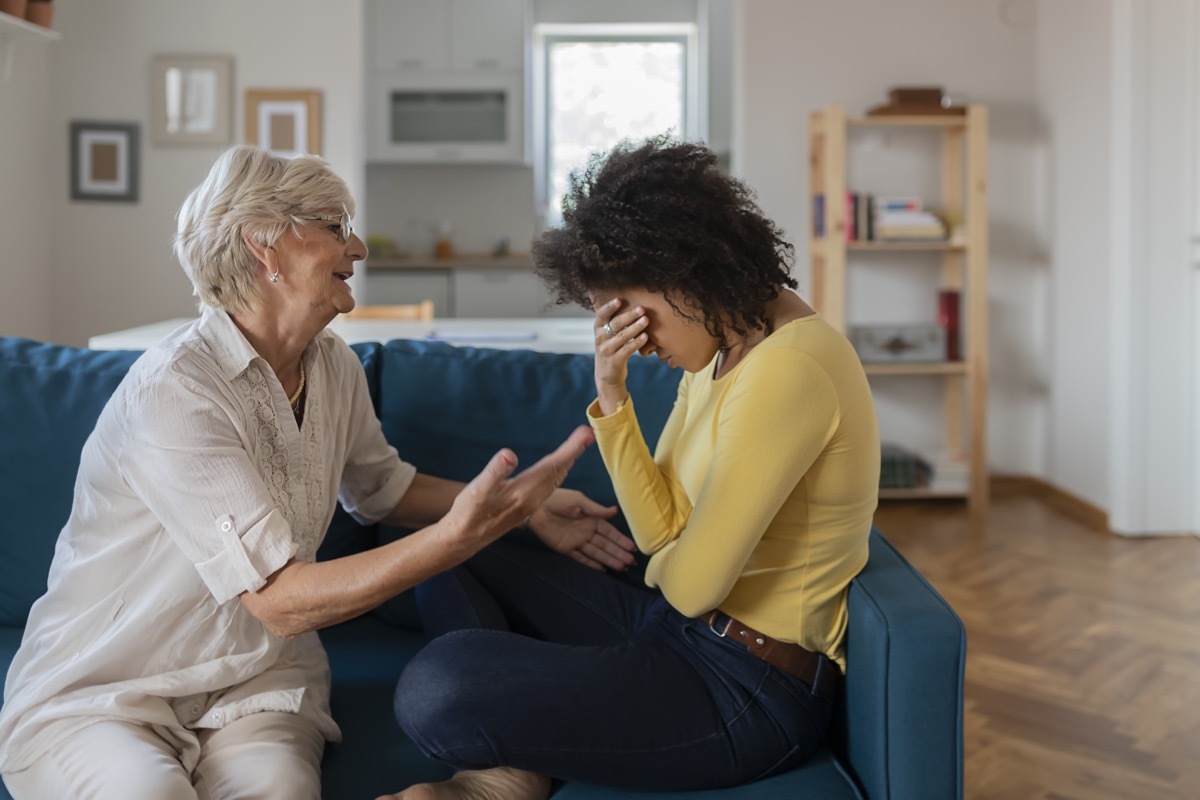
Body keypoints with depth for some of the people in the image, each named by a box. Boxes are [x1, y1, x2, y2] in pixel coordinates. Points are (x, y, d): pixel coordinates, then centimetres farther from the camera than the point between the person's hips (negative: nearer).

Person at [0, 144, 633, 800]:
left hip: (253, 679, 4)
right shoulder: (173, 390, -23)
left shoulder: (334, 366, 1)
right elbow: (279, 602, -27)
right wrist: (461, 532, -35)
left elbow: (379, 486, 20)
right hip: (96, 694, -3)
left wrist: (518, 504, 7)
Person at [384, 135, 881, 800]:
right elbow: (660, 531, 4)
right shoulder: (722, 345, 7)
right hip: (676, 627, 11)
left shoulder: (786, 370, -24)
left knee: (435, 687, -30)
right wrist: (611, 394, -8)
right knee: (449, 558, 16)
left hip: (748, 693, -11)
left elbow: (691, 584, -23)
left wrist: (670, 556, 2)